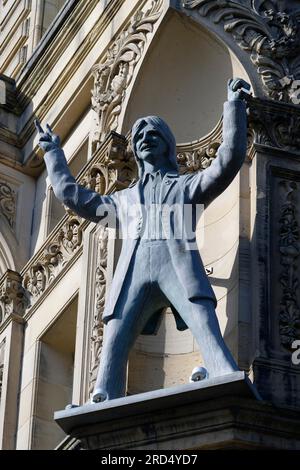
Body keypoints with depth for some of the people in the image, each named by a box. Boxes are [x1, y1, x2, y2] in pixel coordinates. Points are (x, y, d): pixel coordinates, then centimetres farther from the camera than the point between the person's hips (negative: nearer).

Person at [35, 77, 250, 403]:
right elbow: (70, 193, 42)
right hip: (133, 274, 3)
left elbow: (228, 159, 14)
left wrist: (234, 105, 12)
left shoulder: (188, 185, 27)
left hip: (179, 267, -3)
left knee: (209, 336, -25)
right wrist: (53, 152, 51)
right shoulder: (123, 199, 37)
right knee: (112, 347, -17)